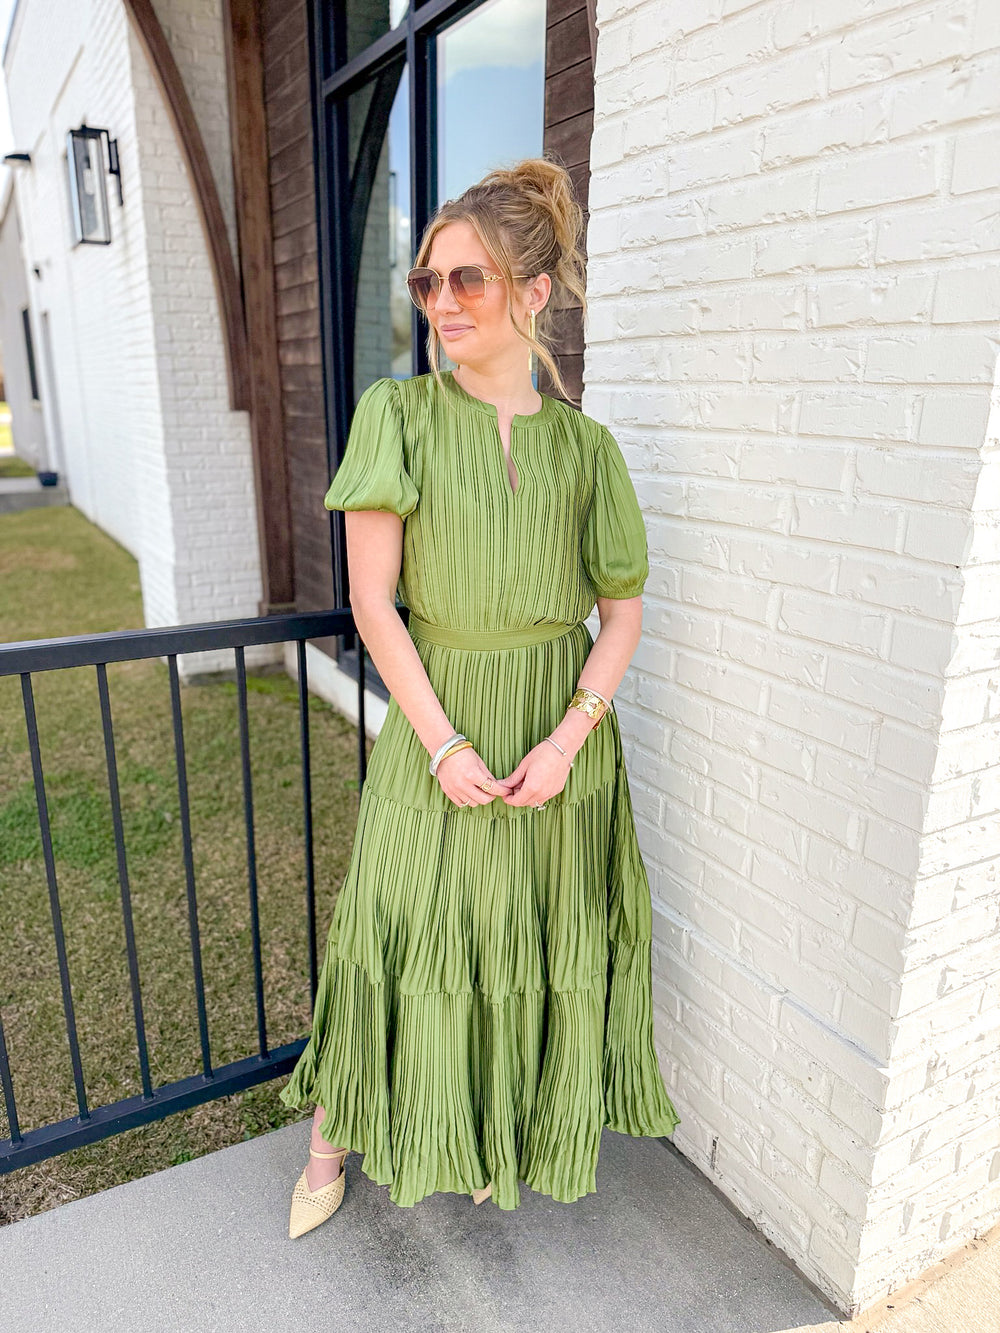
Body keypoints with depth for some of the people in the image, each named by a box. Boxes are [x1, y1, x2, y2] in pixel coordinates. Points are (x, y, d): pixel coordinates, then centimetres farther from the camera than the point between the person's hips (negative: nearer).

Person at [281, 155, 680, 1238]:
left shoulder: (581, 442, -1)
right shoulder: (397, 414, -6)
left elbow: (623, 606, 1)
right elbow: (371, 600, -9)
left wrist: (570, 735, -12)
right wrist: (444, 744, -14)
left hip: (560, 723, 2)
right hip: (436, 717, -1)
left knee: (533, 939, 15)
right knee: (403, 932, 9)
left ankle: (499, 1129, 44)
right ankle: (332, 1142, 36)